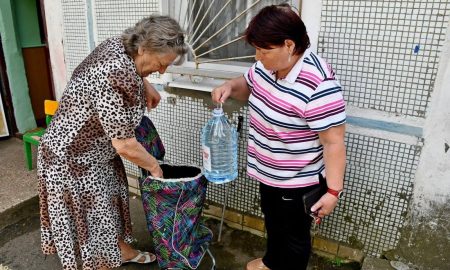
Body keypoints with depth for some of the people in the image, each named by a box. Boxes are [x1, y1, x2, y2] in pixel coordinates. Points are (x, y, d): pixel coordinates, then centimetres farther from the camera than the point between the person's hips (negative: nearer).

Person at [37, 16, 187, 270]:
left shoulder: (119, 45, -7)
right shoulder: (116, 78, -35)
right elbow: (125, 145, -30)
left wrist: (145, 85, 2)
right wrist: (155, 166, -14)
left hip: (92, 148, 10)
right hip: (74, 157, -9)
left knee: (111, 202, 23)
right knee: (92, 216, 8)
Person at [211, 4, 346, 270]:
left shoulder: (318, 85, -31)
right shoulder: (266, 65, -6)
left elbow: (334, 142, -26)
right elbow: (249, 86, 13)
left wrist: (333, 190, -22)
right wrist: (230, 86, -8)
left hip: (298, 180, -8)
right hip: (268, 170, 9)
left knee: (295, 234, 17)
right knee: (272, 219, 30)